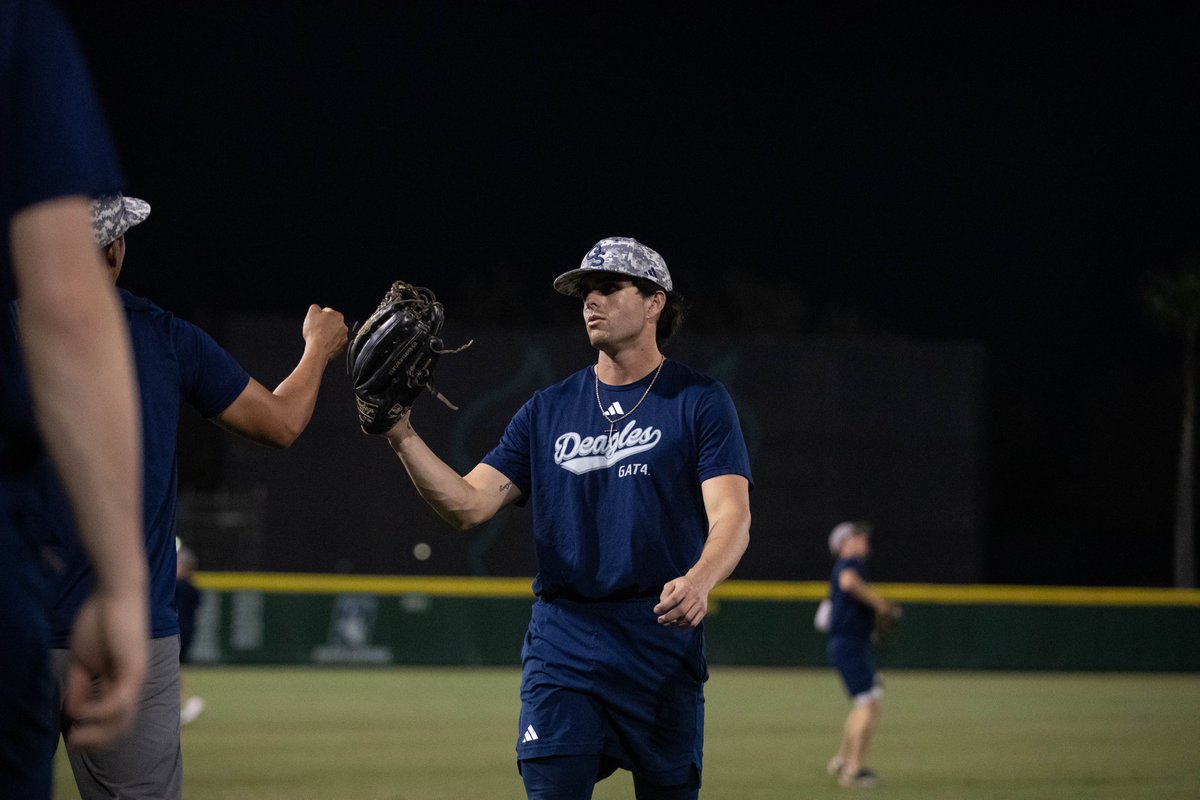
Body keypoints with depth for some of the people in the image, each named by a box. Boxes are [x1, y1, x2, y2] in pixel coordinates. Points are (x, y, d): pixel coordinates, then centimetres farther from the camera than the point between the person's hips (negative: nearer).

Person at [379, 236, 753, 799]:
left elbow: (732, 517, -10)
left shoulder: (700, 403, 2)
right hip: (561, 642, 2)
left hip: (662, 642, -2)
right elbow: (468, 504, 6)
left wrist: (698, 582, -31)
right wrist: (402, 438, -10)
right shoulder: (548, 410, 14)